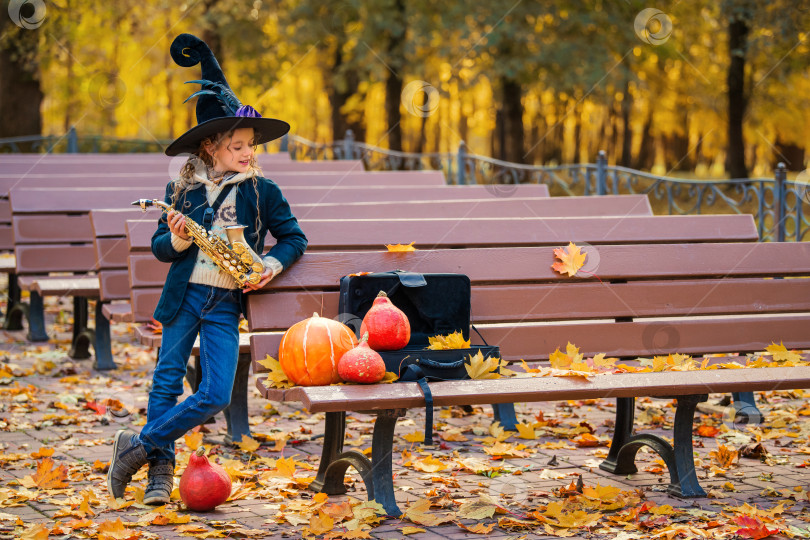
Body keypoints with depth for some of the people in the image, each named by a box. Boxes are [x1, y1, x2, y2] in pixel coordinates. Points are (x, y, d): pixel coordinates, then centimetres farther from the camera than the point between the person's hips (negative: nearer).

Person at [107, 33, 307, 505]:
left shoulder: (263, 192, 2)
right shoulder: (183, 189, 4)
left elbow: (294, 237, 10)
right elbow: (160, 248, 8)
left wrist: (271, 264, -8)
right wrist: (177, 239, -14)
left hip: (226, 305, 0)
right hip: (184, 297, 1)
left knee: (216, 395, -8)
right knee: (166, 381, 2)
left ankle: (139, 446, 4)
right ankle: (161, 469, 13)